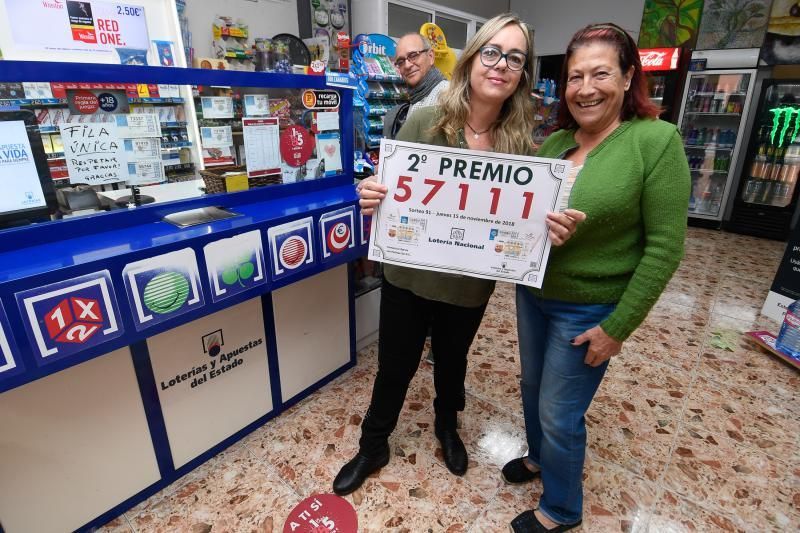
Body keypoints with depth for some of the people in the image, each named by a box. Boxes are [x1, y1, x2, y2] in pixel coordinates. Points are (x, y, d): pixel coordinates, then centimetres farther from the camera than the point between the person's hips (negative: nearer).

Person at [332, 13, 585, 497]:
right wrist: (371, 197, -29)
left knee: (452, 361, 25)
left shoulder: (522, 144, -7)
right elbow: (389, 190, -6)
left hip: (468, 286, 2)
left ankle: (447, 428, 57)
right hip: (408, 275, -1)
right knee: (394, 368, 15)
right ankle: (373, 447, 44)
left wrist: (554, 231, -25)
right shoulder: (423, 121, -12)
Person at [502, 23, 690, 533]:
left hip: (588, 310, -6)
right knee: (533, 386, 23)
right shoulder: (553, 142, 2)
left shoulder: (657, 140, -15)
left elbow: (664, 247, -16)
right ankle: (540, 456, 52)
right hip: (532, 293, 6)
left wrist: (618, 327, -16)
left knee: (559, 413, 9)